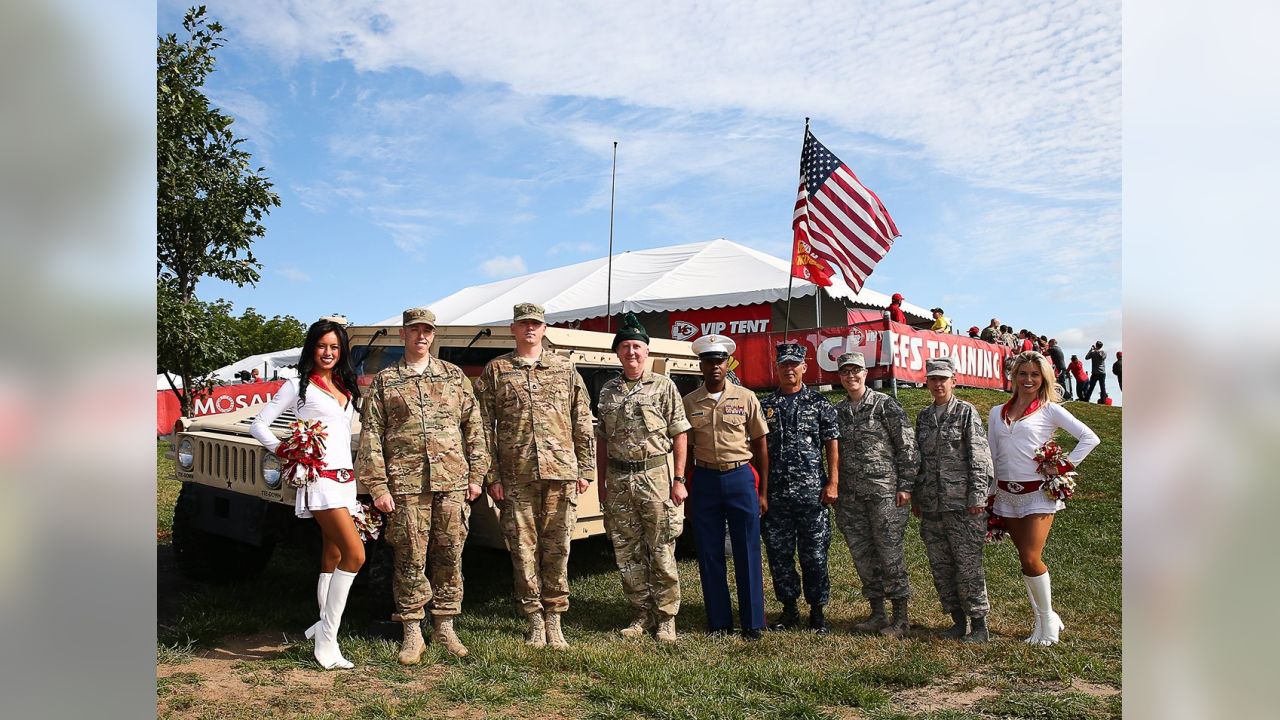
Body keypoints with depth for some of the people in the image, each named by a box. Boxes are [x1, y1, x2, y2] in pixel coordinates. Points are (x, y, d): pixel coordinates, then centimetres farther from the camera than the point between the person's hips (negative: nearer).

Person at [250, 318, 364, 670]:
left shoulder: (346, 388, 17)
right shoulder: (298, 386, -1)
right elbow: (258, 425, -1)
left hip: (345, 480, 7)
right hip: (320, 481, -7)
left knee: (332, 559, 12)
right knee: (355, 554, -17)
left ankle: (324, 626, 22)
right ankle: (326, 640, -10)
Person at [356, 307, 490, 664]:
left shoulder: (455, 376, 11)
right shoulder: (384, 381, 6)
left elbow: (474, 428, 11)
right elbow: (370, 436, 2)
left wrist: (476, 474, 5)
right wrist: (378, 486, -6)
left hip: (452, 481, 2)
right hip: (405, 484, -2)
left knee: (449, 556, 7)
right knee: (410, 558, 2)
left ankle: (444, 626, 20)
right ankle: (412, 634, 13)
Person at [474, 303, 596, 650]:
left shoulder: (564, 368, 12)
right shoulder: (495, 370, 8)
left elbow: (583, 423, 11)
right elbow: (485, 428, 5)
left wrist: (585, 469, 5)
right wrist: (492, 476, -2)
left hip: (561, 471, 1)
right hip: (516, 476, -1)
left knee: (557, 547, 4)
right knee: (523, 547, 3)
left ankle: (554, 618, 15)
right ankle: (533, 619, 16)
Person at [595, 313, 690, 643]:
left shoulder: (664, 386, 0)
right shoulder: (608, 391, 12)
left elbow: (679, 435, -2)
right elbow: (603, 439, 15)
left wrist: (678, 480, -9)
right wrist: (601, 481, 11)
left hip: (655, 476, -4)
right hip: (618, 479, 4)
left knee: (662, 551, 0)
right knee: (627, 552, 9)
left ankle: (666, 618, 12)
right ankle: (642, 613, 22)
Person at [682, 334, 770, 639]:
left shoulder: (745, 398, 1)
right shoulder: (689, 403, 5)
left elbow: (760, 446, 4)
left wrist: (763, 492, 1)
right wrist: (684, 490, 4)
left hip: (740, 477, -1)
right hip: (704, 480, 2)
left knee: (747, 553, 2)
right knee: (709, 555, 7)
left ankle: (752, 623, 12)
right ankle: (719, 622, 18)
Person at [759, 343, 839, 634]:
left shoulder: (819, 403, 4)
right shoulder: (766, 406, 9)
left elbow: (832, 445, 3)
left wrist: (832, 482, -6)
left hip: (812, 492, -2)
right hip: (776, 494, 3)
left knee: (814, 555, 2)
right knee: (778, 554, 7)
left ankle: (817, 611, 16)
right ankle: (789, 610, 21)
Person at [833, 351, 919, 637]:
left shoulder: (885, 405, -4)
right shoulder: (837, 411, 11)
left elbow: (907, 445, -6)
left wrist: (905, 486, -10)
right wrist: (834, 489, 13)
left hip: (883, 490, -5)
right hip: (850, 495, 6)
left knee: (890, 551, -2)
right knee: (862, 554, 9)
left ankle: (901, 617, 9)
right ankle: (877, 613, 20)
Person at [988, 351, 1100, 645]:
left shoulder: (1050, 410, -1)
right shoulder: (997, 413, 12)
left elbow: (1090, 438, -4)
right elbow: (991, 456, 14)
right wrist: (988, 497, 11)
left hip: (1038, 493, -4)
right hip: (1007, 495, 4)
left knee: (1030, 560, -10)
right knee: (1027, 560, 8)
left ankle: (1048, 618, 10)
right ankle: (1042, 621, 20)